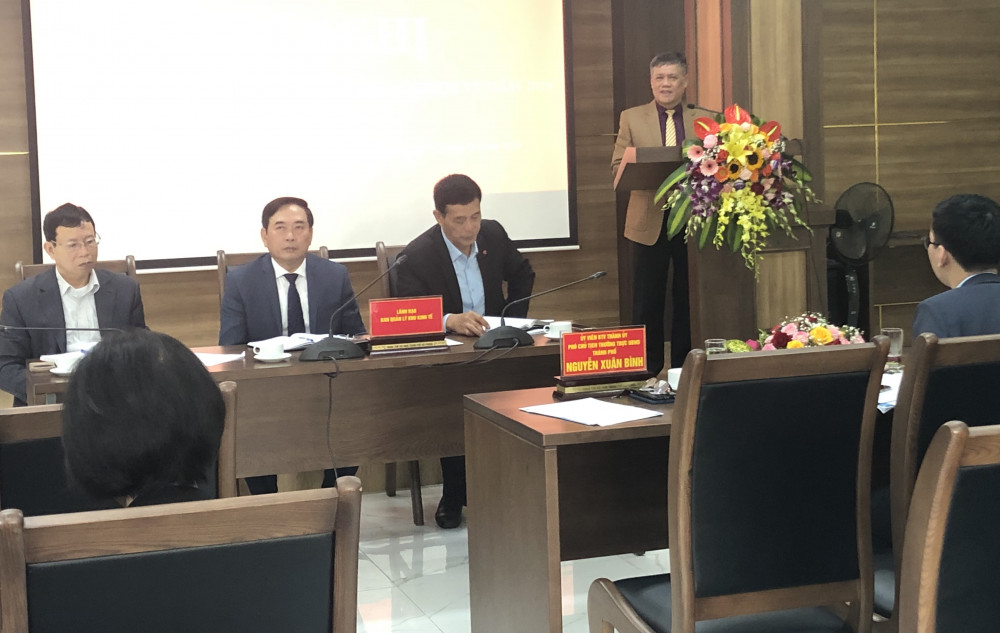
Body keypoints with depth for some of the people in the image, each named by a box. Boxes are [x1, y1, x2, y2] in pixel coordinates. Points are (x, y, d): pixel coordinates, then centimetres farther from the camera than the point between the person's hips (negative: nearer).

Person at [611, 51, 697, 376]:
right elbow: (617, 167, 3)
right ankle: (648, 371, 12)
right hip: (649, 221, 0)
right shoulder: (631, 118, 8)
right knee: (647, 303, 4)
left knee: (689, 301, 5)